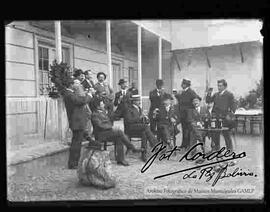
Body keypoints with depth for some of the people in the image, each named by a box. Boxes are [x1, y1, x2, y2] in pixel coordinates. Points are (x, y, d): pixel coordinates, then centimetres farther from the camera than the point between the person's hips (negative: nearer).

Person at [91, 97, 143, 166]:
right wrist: (110, 127, -13)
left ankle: (120, 160, -13)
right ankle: (132, 148, -12)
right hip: (101, 135, -8)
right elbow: (100, 125, -21)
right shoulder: (94, 115, -10)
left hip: (108, 132, 8)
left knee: (119, 139, -17)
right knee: (120, 132, -22)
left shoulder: (104, 111, 16)